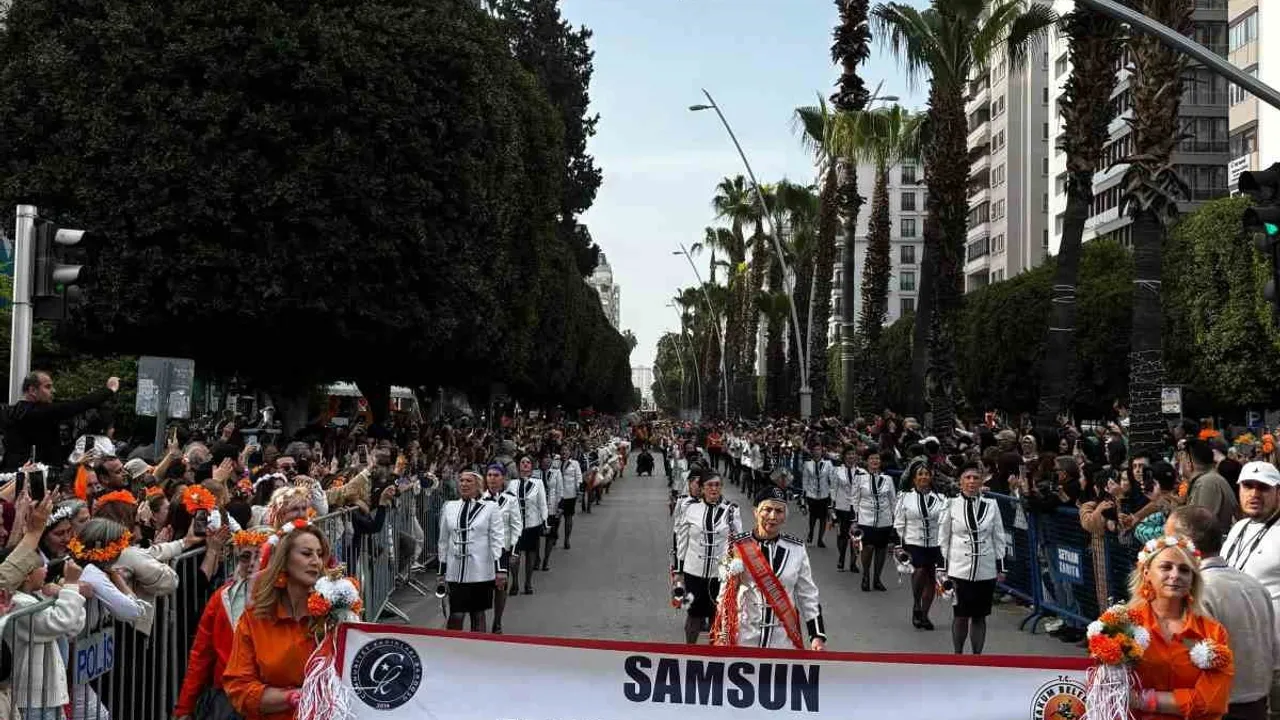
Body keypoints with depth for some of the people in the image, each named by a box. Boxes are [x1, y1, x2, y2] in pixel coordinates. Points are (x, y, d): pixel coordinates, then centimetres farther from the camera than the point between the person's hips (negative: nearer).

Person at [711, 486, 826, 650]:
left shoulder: (797, 549, 1)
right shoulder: (737, 545, -6)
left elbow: (808, 595, 6)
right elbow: (725, 594, -1)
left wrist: (817, 636, 1)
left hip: (784, 641, 2)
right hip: (743, 638, -2)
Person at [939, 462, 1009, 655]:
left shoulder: (991, 505, 2)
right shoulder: (952, 505, -2)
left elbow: (999, 538, 8)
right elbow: (943, 538, 3)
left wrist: (1000, 567, 5)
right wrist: (943, 567, 0)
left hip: (986, 570, 2)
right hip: (959, 569, -2)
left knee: (979, 616, 8)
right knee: (960, 616, 2)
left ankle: (977, 655, 20)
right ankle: (957, 655, 19)